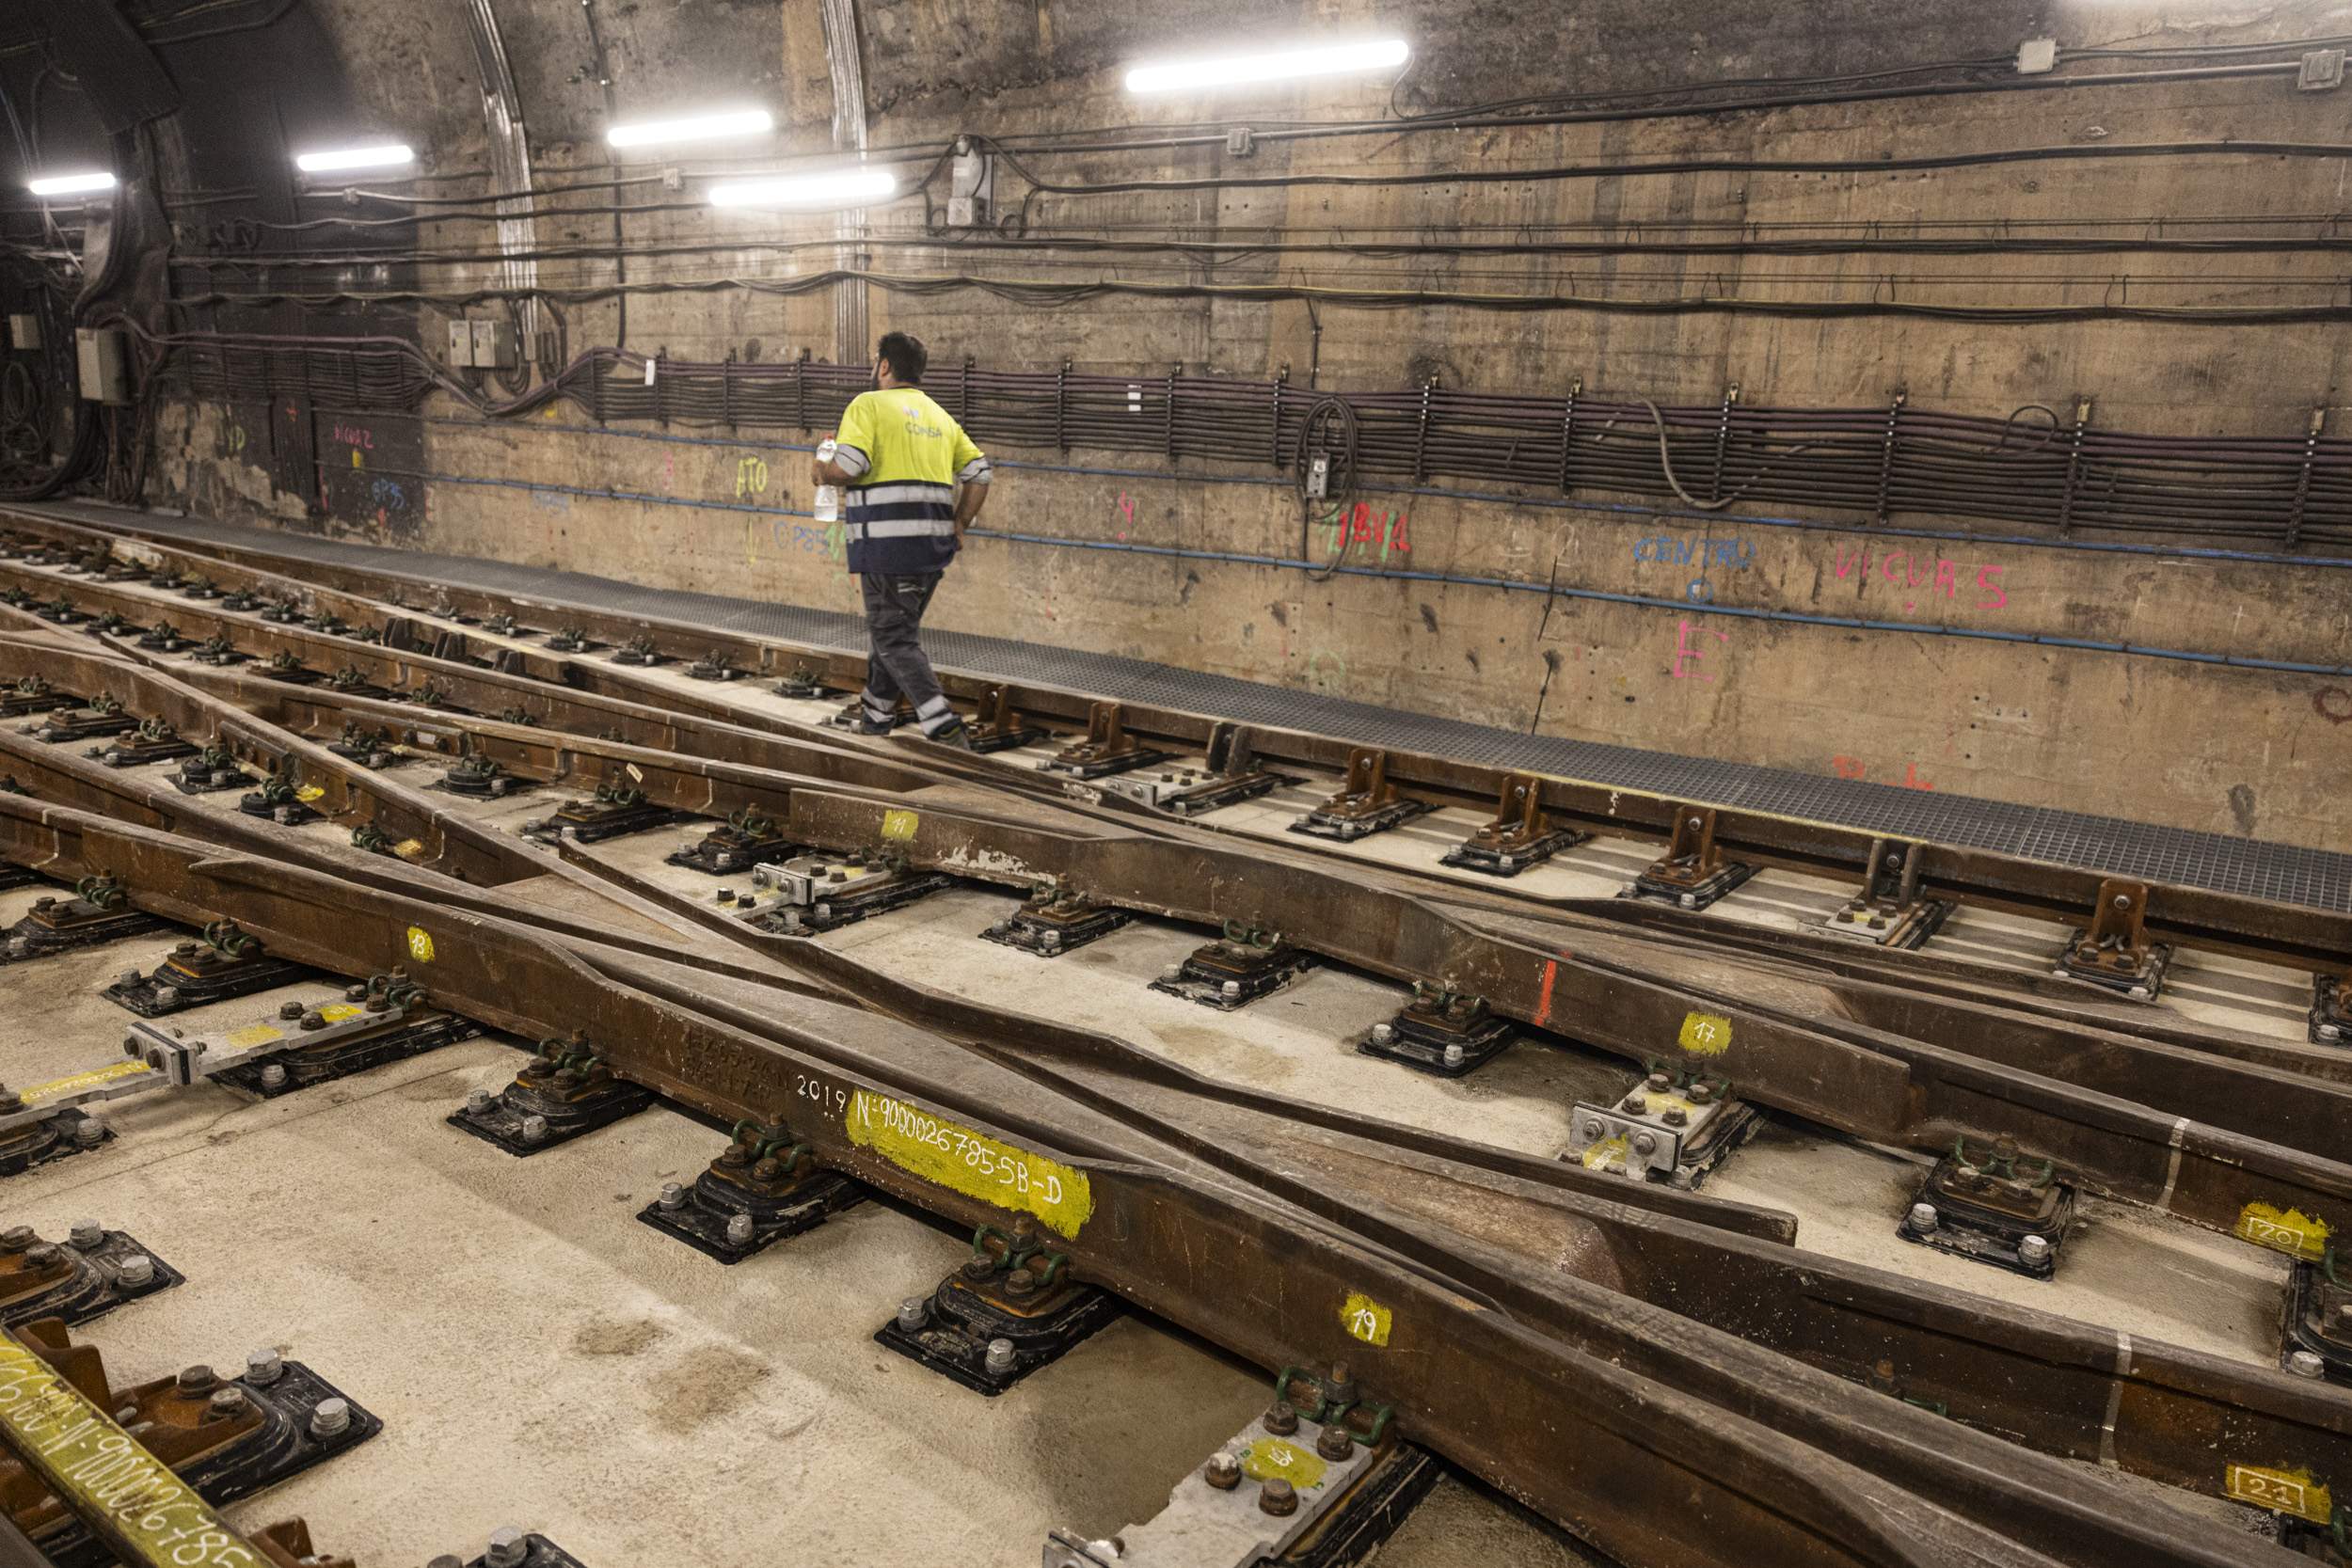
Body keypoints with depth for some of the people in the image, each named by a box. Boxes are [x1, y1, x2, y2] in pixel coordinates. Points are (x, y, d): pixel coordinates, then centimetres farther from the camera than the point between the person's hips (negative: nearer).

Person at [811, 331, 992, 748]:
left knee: (895, 640, -3)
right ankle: (874, 715, 32)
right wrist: (958, 525, 15)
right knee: (895, 629, 21)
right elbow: (978, 472, 12)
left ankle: (946, 729, -14)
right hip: (933, 545, 7)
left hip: (886, 543, -7)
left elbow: (849, 466, -17)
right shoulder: (939, 415, 17)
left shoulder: (869, 405, -4)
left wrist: (823, 473, 4)